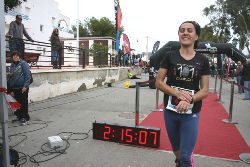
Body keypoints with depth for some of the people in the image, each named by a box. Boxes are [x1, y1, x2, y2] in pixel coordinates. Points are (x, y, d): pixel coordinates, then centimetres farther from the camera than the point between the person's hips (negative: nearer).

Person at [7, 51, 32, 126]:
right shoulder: (12, 65, 13)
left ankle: (25, 118, 11)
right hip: (15, 88, 6)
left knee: (23, 103, 1)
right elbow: (11, 77, 17)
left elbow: (28, 75, -12)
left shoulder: (23, 63, -6)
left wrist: (25, 86, -17)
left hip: (22, 88, -6)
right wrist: (10, 90, 14)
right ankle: (19, 116, 27)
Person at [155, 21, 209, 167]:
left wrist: (188, 100, -22)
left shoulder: (202, 60, -1)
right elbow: (158, 82, -4)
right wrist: (178, 93, -19)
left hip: (191, 114, -1)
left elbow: (205, 90, -2)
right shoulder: (170, 56, -2)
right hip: (170, 111, 1)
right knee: (176, 149, 21)